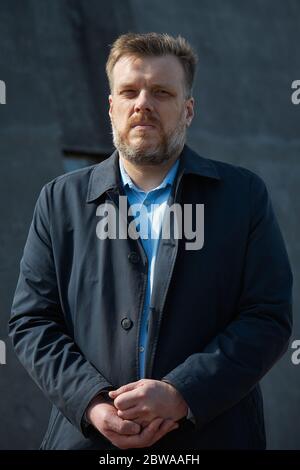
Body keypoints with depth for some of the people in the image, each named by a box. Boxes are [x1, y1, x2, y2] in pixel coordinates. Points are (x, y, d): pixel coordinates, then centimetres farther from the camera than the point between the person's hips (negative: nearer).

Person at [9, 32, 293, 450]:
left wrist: (181, 393, -17)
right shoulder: (61, 200, 5)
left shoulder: (244, 194, 1)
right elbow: (31, 321, 2)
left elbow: (270, 318, -5)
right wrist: (91, 402, -13)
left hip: (212, 433, -1)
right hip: (88, 435, 1)